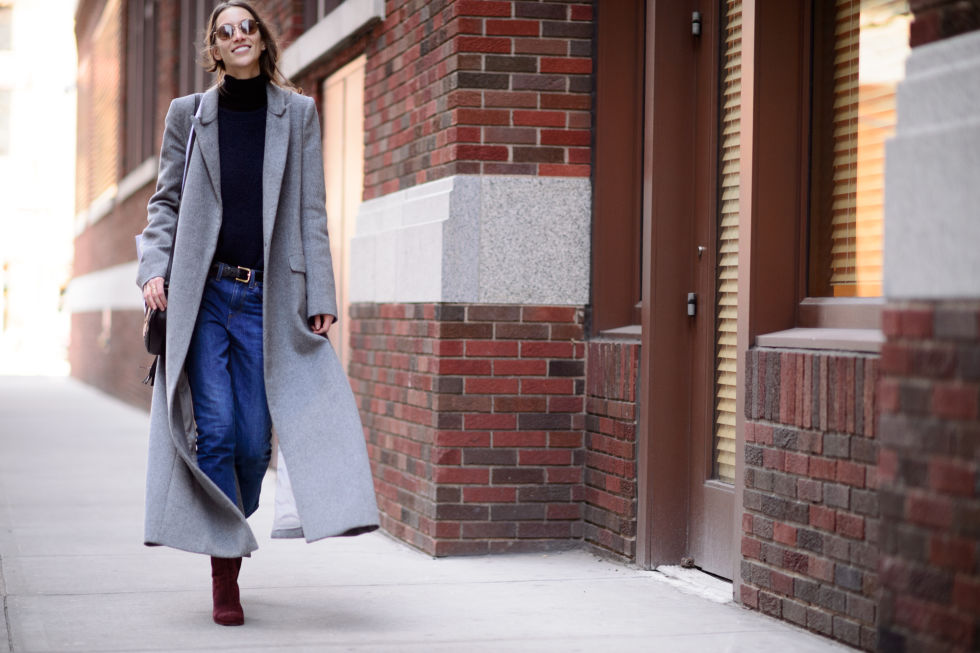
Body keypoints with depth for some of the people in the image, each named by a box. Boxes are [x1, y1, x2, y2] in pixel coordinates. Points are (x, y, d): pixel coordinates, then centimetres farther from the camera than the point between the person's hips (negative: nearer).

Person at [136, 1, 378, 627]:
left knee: (255, 438, -2)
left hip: (267, 298, 1)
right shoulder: (188, 114, 9)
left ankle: (229, 536, 21)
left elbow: (311, 212, 6)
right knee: (215, 428, -10)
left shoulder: (297, 113, 9)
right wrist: (155, 267, -5)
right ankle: (225, 570, -5)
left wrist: (320, 296, 0)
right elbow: (167, 200, 11)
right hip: (202, 294, 0)